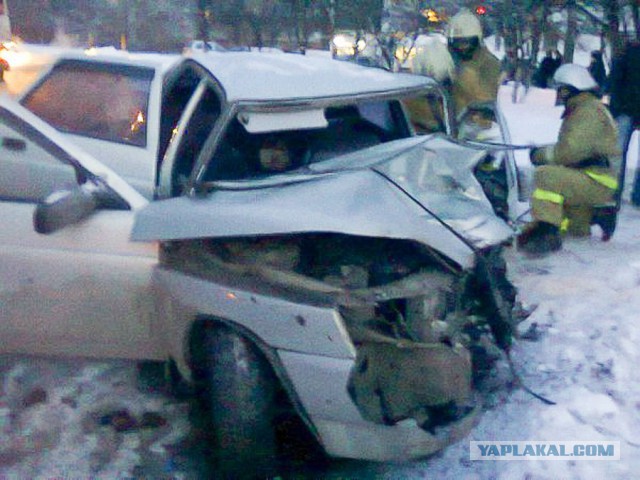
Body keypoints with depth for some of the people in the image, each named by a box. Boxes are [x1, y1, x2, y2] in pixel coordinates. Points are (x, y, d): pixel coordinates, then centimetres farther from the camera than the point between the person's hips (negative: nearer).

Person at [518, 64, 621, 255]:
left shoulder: (588, 112, -16)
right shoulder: (589, 107, 18)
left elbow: (568, 152, -24)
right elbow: (570, 148, 18)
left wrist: (540, 154, -9)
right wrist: (543, 152, 6)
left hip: (599, 184, -11)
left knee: (545, 175, -27)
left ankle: (547, 232, -31)